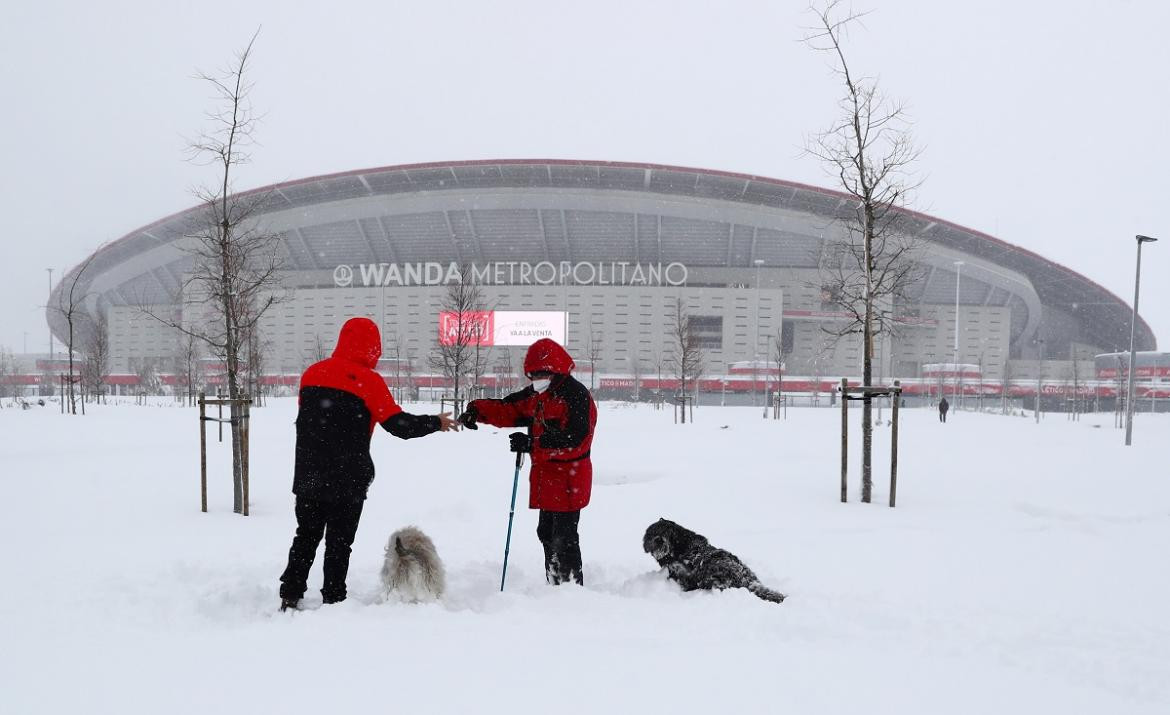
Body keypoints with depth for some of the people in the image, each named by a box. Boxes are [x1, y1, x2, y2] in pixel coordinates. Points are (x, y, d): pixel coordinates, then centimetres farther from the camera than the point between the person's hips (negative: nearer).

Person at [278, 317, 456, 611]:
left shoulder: (312, 373, 7)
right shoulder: (368, 380, -12)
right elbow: (399, 424, -13)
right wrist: (436, 422, 0)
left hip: (307, 477, 5)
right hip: (347, 482, -5)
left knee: (306, 537, 15)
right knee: (339, 543, 4)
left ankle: (290, 597, 14)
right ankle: (333, 601, 7)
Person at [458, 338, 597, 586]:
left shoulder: (576, 395, -18)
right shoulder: (536, 394, 12)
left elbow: (573, 438, -26)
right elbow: (508, 409, 12)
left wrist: (532, 444, -29)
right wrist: (477, 410, -6)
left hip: (569, 478, -10)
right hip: (546, 475, 10)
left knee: (564, 537, -7)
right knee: (546, 532, 17)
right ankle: (554, 585, 29)